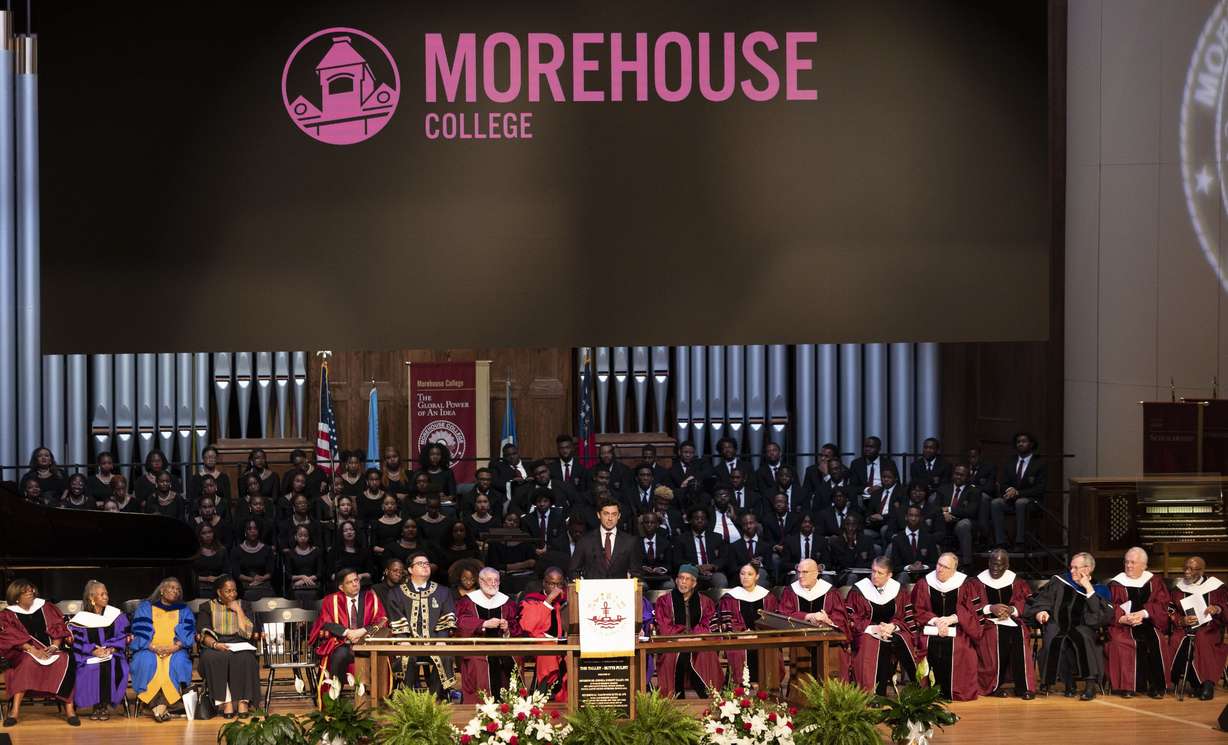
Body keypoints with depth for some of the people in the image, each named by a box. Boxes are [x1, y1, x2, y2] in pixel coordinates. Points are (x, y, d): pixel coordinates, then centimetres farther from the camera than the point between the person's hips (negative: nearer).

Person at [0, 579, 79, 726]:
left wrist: (55, 645, -12)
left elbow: (57, 629, 8)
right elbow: (13, 637, -6)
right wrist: (34, 650, -21)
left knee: (65, 660, -30)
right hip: (25, 652, -2)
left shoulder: (46, 608, 14)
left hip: (51, 650, 2)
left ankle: (69, 708, -35)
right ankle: (15, 709, -45)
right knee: (28, 661, -38)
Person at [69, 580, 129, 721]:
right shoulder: (80, 618, 2)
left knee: (110, 667, -32)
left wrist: (111, 649, -14)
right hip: (89, 657, -1)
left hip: (112, 653, 1)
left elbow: (123, 636, 4)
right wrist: (93, 650, -19)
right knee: (90, 670, -32)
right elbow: (76, 641, -3)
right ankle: (96, 706, -15)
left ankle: (105, 706, -17)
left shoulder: (116, 615, 7)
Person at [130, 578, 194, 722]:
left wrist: (175, 647, -14)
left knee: (178, 661, -34)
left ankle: (162, 705, -40)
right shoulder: (145, 607, 16)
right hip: (149, 650, -1)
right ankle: (154, 707, -38)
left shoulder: (184, 611, 20)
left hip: (175, 651, 1)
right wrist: (153, 647, -14)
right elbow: (140, 632, 3)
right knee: (147, 661, -35)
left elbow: (188, 634, 6)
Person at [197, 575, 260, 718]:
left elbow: (248, 633, 2)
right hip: (215, 647, -1)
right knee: (213, 659, -36)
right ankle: (226, 702, -36)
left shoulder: (244, 605, 15)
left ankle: (243, 701, -33)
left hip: (240, 646, 1)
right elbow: (203, 635, -1)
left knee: (244, 659, -35)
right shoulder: (207, 607, 12)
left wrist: (238, 610, 0)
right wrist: (215, 644, -21)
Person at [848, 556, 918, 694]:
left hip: (893, 630, 2)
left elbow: (905, 617, 8)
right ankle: (880, 691, -32)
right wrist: (874, 628, -17)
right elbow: (852, 621, -3)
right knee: (881, 646, -35)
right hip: (867, 633, -2)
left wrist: (892, 626, -13)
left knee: (901, 642, -31)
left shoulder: (898, 590, 8)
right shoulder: (858, 591, -1)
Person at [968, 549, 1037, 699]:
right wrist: (990, 609, -17)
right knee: (998, 638, -34)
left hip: (1013, 621, 1)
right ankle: (994, 685, -23)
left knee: (1019, 637, -32)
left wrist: (1012, 610, -16)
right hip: (988, 622, -1)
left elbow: (1026, 603, 4)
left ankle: (1023, 687, -28)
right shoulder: (979, 582, 8)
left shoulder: (1016, 582, 12)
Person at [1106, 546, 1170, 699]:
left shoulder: (1154, 582, 13)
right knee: (1121, 642, -33)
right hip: (1124, 626, 0)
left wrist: (1143, 613, -15)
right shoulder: (1116, 583, 10)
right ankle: (1127, 686, -27)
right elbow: (1110, 608, 0)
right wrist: (1123, 618, -20)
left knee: (1156, 641, -31)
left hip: (1149, 622, 0)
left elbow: (1161, 604, 1)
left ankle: (1156, 686, -25)